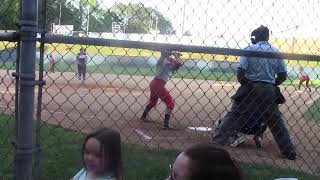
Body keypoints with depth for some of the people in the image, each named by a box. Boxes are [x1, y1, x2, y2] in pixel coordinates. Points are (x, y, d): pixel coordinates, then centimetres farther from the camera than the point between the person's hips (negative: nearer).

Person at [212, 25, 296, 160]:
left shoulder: (249, 49, -2)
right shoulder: (276, 52, 7)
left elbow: (240, 72, -11)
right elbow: (283, 75, 4)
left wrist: (243, 84, 7)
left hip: (250, 89, -3)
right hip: (270, 92, 3)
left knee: (233, 117, 0)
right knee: (276, 122, 15)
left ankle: (216, 144, -5)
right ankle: (289, 151, 20)